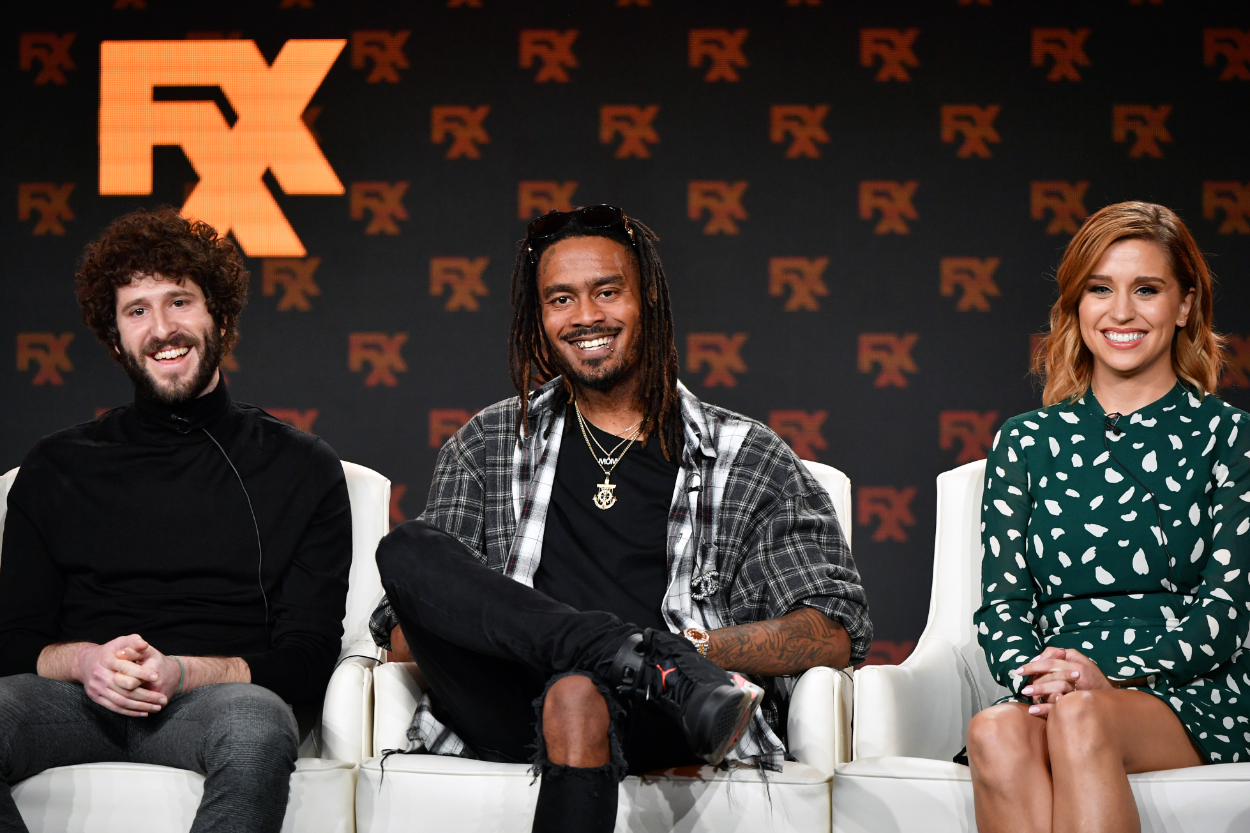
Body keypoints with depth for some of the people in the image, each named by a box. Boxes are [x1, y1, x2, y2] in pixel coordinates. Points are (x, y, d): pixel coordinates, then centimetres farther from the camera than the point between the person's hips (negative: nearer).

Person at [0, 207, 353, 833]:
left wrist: (179, 673, -12)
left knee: (256, 722, -39)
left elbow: (307, 664, 6)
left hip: (218, 696, -1)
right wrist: (84, 661, -9)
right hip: (79, 702, 1)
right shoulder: (55, 469, 21)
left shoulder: (302, 470, 14)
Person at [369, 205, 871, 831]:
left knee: (578, 694, -39)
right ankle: (660, 661, -31)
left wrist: (705, 646, -12)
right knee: (408, 550, -23)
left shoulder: (746, 457, 15)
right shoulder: (490, 444, 22)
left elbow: (837, 633, 8)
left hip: (656, 723, -3)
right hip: (505, 710, 3)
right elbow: (402, 634, 15)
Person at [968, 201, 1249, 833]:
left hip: (1191, 697, -2)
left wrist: (1112, 677, -18)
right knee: (995, 732, -35)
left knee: (1079, 718, -37)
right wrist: (1036, 673, -14)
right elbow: (1002, 598, 10)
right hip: (1055, 699, 2)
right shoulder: (1025, 441, 18)